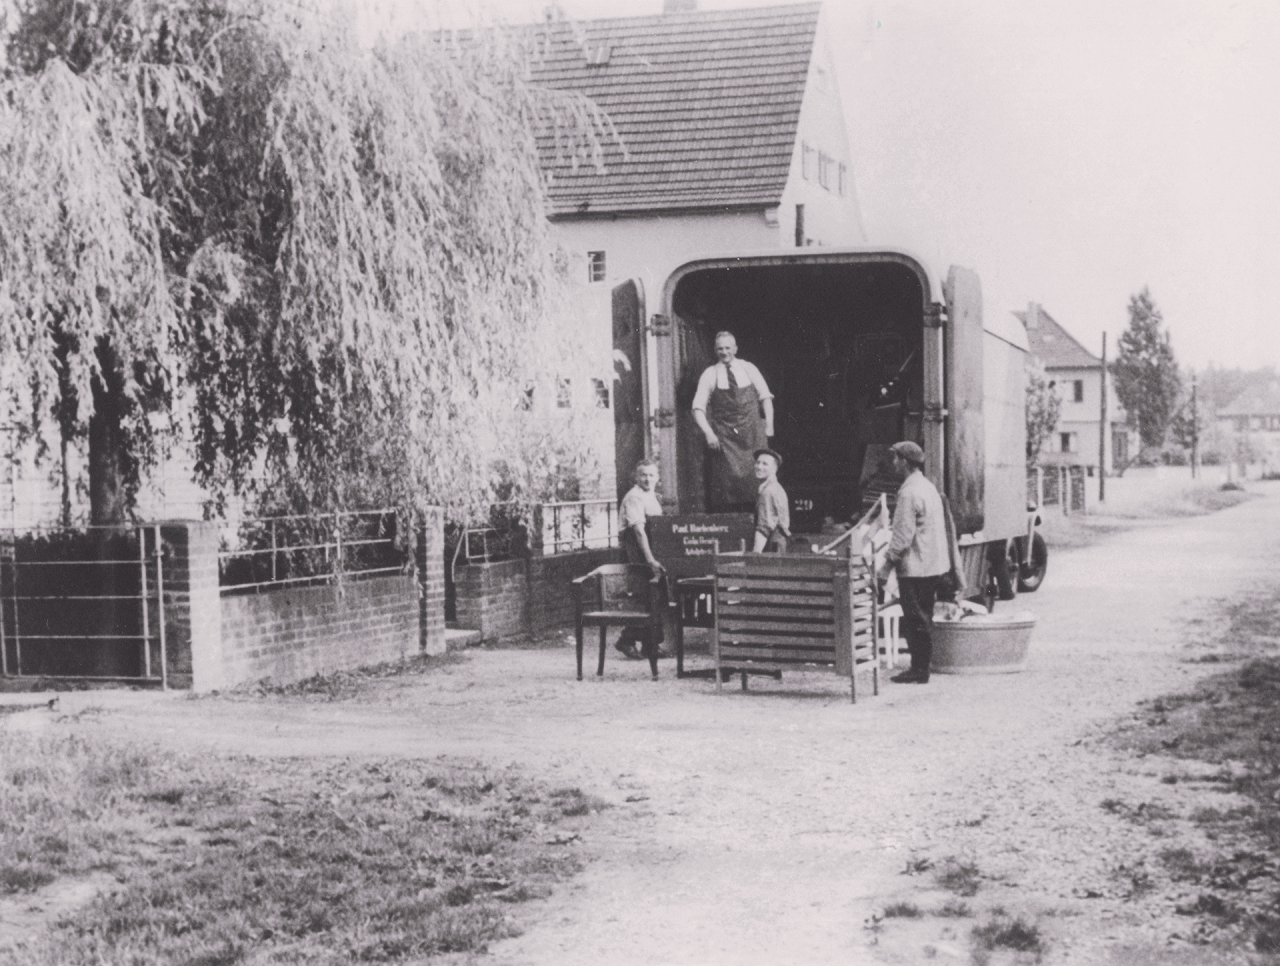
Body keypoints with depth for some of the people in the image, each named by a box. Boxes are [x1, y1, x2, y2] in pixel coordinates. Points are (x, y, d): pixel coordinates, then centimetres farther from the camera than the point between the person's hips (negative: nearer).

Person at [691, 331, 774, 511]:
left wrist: (769, 425, 0)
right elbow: (698, 408, -1)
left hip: (752, 434, 1)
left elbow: (765, 397, 11)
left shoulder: (748, 369, 7)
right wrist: (708, 433, -14)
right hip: (723, 437, -1)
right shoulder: (710, 375, 2)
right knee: (725, 481, -8)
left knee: (755, 479, -2)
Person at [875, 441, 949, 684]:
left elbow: (903, 534, -20)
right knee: (922, 619, 14)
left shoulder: (909, 492, -17)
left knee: (917, 620, -4)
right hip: (933, 564, 10)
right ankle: (920, 668, 19)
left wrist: (888, 564, -14)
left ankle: (919, 671, 0)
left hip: (915, 567, -10)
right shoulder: (928, 486, 13)